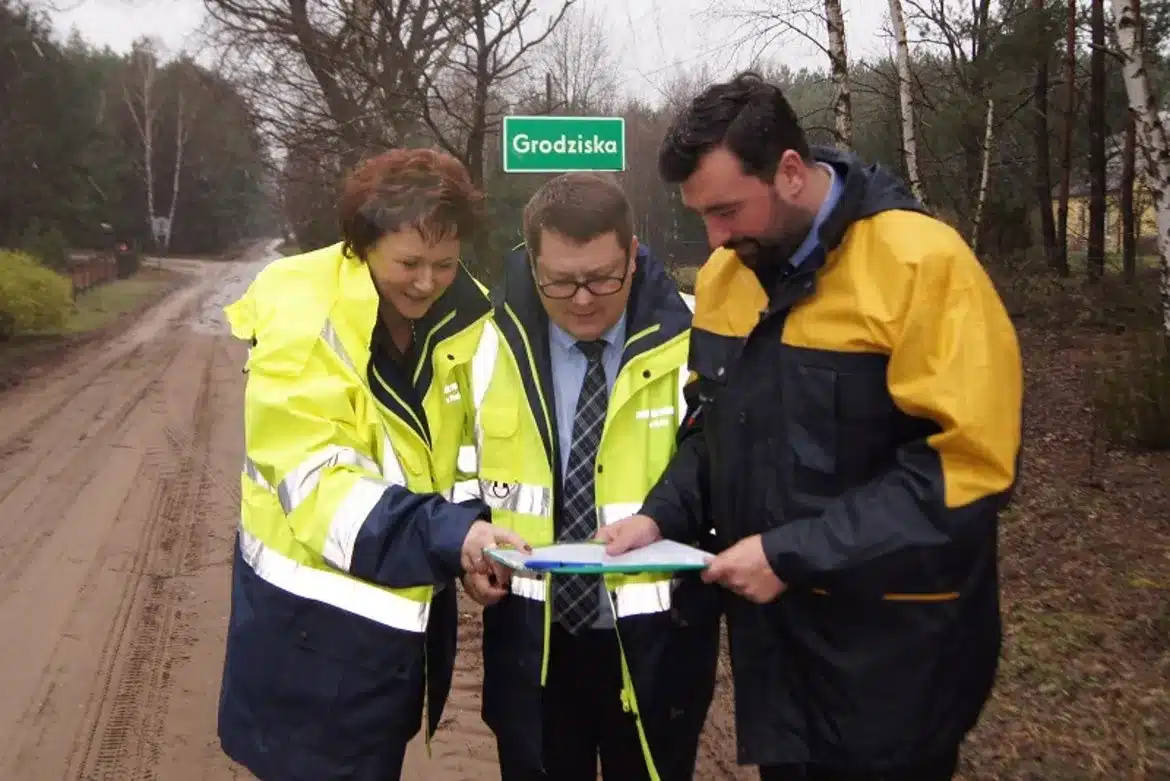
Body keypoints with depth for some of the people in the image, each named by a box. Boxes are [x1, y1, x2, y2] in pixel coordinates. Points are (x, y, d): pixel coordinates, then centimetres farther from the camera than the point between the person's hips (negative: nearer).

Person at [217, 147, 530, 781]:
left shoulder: (464, 315, -4)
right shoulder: (302, 322, -20)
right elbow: (313, 481, -25)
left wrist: (472, 533, -12)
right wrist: (445, 533, -37)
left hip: (408, 602, 5)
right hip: (316, 613, -5)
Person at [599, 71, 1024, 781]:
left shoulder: (923, 265, -19)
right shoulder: (724, 272, 3)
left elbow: (967, 467, -22)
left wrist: (791, 555, -23)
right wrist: (662, 516, -3)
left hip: (892, 647, -6)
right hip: (771, 630, 6)